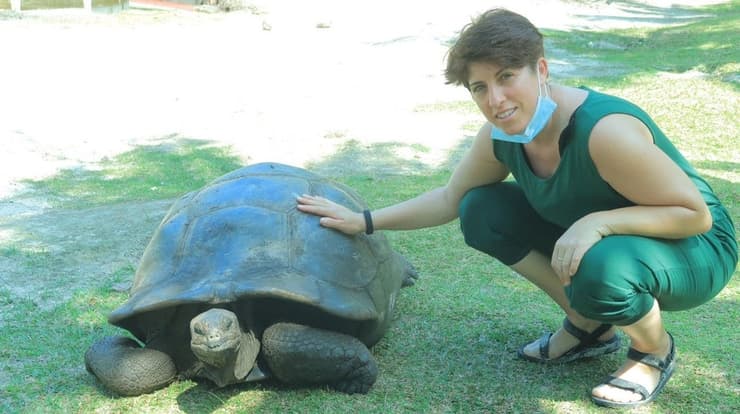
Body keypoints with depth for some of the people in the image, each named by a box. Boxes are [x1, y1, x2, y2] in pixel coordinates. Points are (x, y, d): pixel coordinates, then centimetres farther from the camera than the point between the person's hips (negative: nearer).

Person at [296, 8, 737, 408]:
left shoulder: (606, 131, -34)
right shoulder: (500, 136, -13)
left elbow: (696, 213, -27)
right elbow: (449, 198, 4)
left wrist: (597, 221, -39)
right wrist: (364, 221, -1)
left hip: (696, 250, -6)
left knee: (600, 269, -39)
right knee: (482, 211, -7)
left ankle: (656, 350, -2)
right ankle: (589, 326, 8)